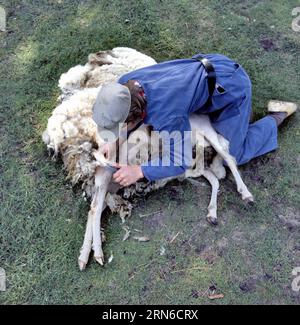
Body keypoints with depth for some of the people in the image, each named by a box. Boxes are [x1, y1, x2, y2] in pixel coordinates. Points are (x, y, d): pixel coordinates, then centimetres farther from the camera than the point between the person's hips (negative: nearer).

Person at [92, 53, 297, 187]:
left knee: (233, 157, 3)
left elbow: (182, 161, -25)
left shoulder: (165, 117, -37)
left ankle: (276, 117, 17)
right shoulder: (126, 83, -15)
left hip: (231, 87, -7)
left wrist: (140, 171, -26)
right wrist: (117, 140, -9)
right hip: (210, 65, 8)